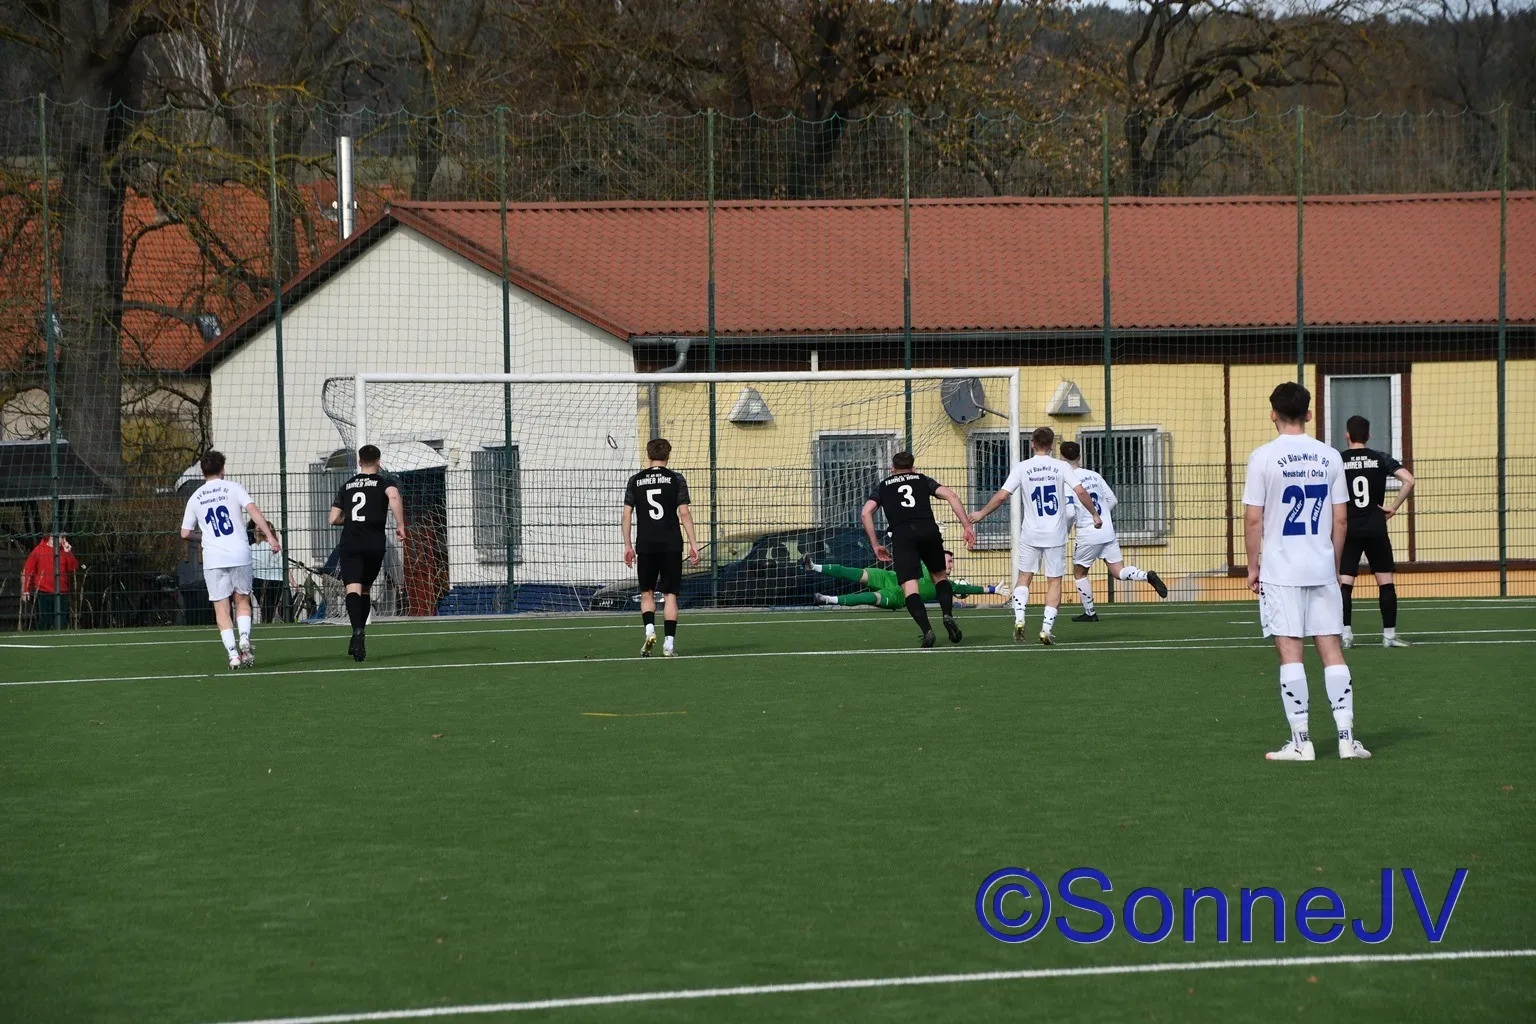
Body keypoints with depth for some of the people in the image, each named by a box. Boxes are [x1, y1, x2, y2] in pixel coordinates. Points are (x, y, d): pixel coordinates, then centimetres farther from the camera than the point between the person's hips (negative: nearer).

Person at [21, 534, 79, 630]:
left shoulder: (65, 551, 10)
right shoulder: (39, 550, 1)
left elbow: (74, 568, 2)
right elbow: (28, 570, 0)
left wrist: (69, 553, -9)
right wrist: (26, 591, -5)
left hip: (62, 594, 3)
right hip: (44, 594, -3)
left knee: (62, 625, 1)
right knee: (44, 625, -3)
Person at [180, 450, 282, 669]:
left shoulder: (195, 498, 11)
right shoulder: (233, 488, 4)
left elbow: (185, 533, 15)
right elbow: (253, 511, -10)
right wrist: (270, 536, -10)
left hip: (213, 559, 0)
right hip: (240, 554, 0)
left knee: (221, 608, 3)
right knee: (242, 600, 15)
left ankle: (233, 653, -8)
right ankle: (244, 638, -8)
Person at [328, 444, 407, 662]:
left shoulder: (346, 486, 14)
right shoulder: (384, 482, 5)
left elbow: (333, 519, 13)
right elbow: (394, 496, -19)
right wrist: (400, 526, -13)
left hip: (349, 544, 0)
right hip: (374, 544, 0)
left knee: (353, 589, -12)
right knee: (366, 589, 17)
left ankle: (357, 630, -37)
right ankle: (359, 636, 18)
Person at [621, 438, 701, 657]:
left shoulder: (635, 481, 5)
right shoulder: (676, 479, 0)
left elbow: (626, 516, 3)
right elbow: (684, 513, -5)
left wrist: (628, 546, 9)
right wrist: (693, 544, -2)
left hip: (645, 546, 1)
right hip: (671, 545, -1)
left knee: (647, 592, 15)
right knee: (670, 594, 3)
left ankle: (649, 630, -7)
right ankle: (669, 644, -2)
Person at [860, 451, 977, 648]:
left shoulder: (883, 486, 25)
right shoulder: (923, 480, 25)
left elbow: (866, 512, 10)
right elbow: (951, 496, 11)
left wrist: (875, 545, 13)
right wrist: (967, 525, 8)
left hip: (901, 534, -1)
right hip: (928, 529, 1)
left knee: (909, 587, -4)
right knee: (940, 576, 21)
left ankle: (926, 630, -22)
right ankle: (948, 614, -3)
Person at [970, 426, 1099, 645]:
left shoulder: (1022, 468, -2)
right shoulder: (1061, 467, -3)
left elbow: (1001, 496, -4)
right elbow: (1080, 492, -12)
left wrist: (981, 513, 10)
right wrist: (1094, 514, 3)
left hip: (1030, 534, 1)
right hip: (1055, 535, -1)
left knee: (1024, 576, 15)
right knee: (1054, 582, 7)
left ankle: (1019, 619, -3)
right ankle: (1046, 628, 0)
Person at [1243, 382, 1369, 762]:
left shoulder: (1263, 457, -6)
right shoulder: (1330, 457, 4)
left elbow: (1253, 518, -7)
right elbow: (1340, 519, 7)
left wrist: (1253, 567, 3)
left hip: (1280, 570, -3)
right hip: (1322, 568, 3)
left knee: (1290, 651, -1)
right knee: (1331, 649, 6)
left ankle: (1300, 741, -2)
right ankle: (1346, 736, 2)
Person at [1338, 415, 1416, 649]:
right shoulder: (1381, 459, 2)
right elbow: (1409, 480, -9)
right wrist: (1394, 507, -1)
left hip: (1348, 530, -1)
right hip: (1376, 529, 1)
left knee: (1344, 583, 0)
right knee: (1386, 582, 8)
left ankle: (1346, 635, -9)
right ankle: (1389, 635, 7)